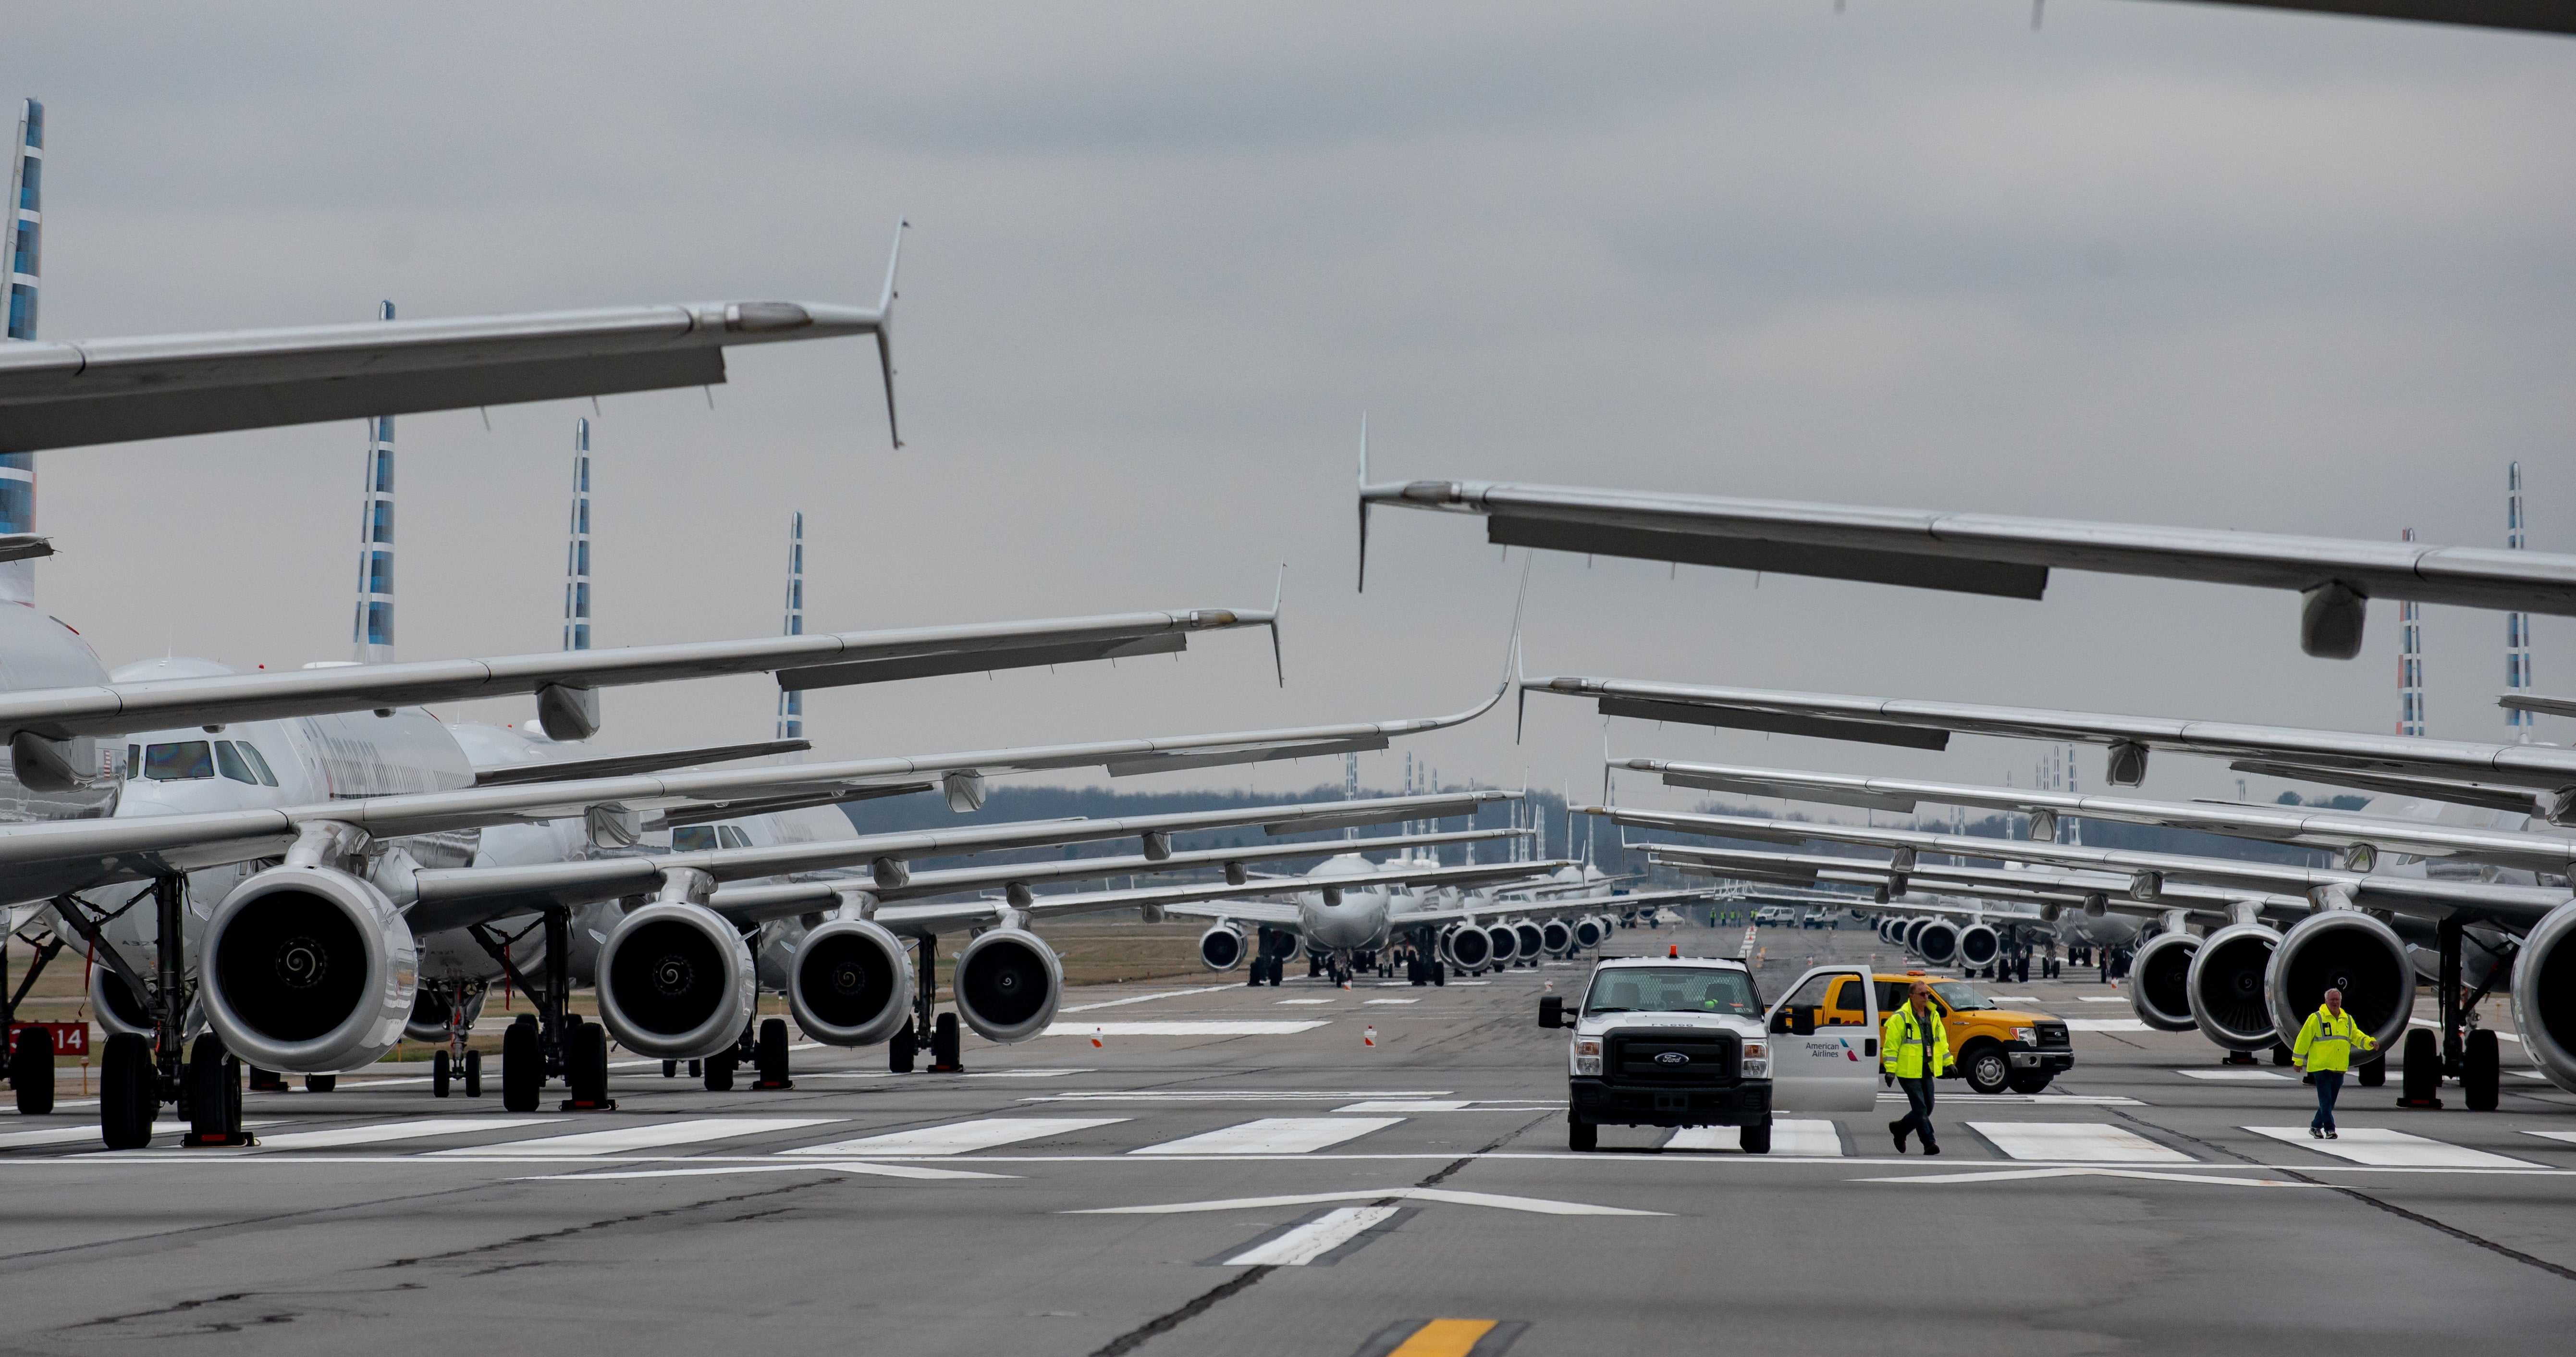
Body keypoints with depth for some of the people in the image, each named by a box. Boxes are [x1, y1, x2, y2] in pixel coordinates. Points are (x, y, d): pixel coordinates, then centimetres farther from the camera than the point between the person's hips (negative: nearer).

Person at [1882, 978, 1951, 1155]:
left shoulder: (1933, 1016, 13)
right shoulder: (1900, 1018, -8)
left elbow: (1941, 1041, 22)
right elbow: (1891, 1045, -10)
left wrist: (1948, 1063, 18)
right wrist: (1890, 1070, -15)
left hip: (1926, 1071, 7)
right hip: (1909, 1072, -7)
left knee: (1928, 1107, 10)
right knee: (1920, 1108, -9)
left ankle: (1900, 1128, 29)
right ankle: (1929, 1143, -7)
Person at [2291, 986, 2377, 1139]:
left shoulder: (2347, 1020, 13)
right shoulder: (2316, 1019, -4)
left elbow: (2356, 1036, 18)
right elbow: (2304, 1039, -1)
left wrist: (2369, 1042, -2)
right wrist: (2298, 1060, -1)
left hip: (2339, 1068, 6)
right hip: (2321, 1067, -6)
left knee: (2330, 1102, 11)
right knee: (2326, 1101, -10)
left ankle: (2316, 1127, 23)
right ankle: (2329, 1129, -9)